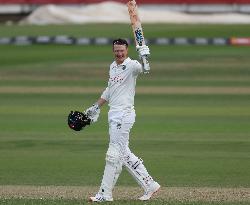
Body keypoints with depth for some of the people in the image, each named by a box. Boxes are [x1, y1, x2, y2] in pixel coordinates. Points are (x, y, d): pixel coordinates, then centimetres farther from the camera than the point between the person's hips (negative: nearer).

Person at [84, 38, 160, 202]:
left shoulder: (131, 65, -11)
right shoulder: (113, 66, 15)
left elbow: (143, 69, -34)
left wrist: (144, 56, -53)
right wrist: (97, 107, 30)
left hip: (124, 114, -9)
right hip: (114, 114, 9)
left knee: (114, 154, -5)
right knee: (124, 154, 11)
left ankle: (105, 194, -1)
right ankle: (149, 185, 15)